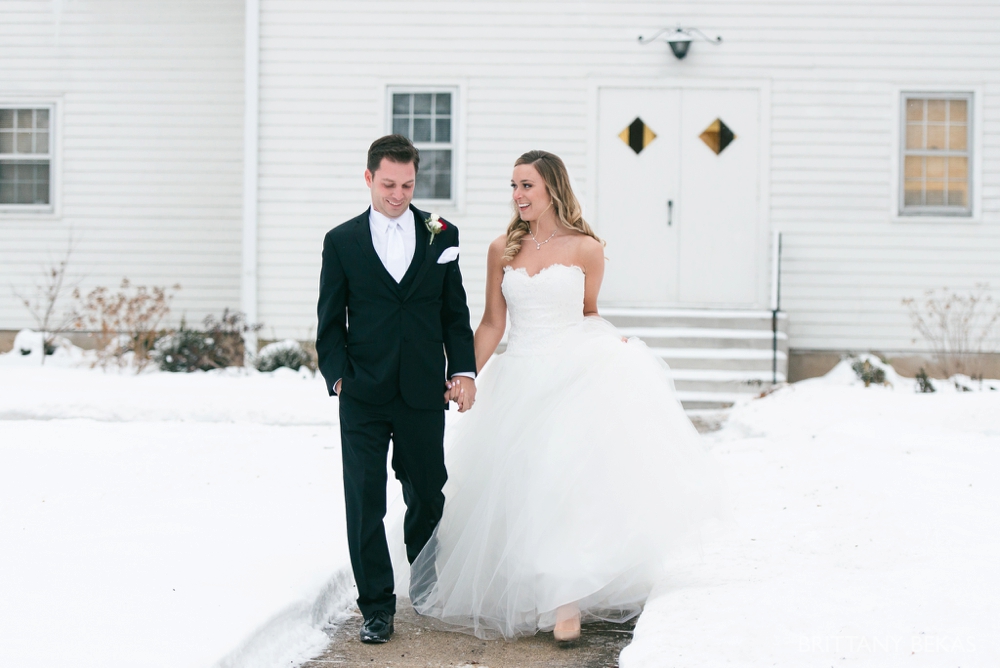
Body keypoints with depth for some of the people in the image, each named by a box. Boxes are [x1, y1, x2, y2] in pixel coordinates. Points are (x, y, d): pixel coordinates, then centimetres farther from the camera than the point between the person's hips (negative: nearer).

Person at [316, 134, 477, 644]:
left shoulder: (441, 236, 7)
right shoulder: (341, 241, 4)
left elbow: (456, 313, 9)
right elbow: (330, 321, 6)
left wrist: (464, 371, -3)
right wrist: (338, 374, -7)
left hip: (423, 394, 1)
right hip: (363, 397, -1)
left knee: (428, 498, 11)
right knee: (364, 504, -1)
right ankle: (377, 607, 8)